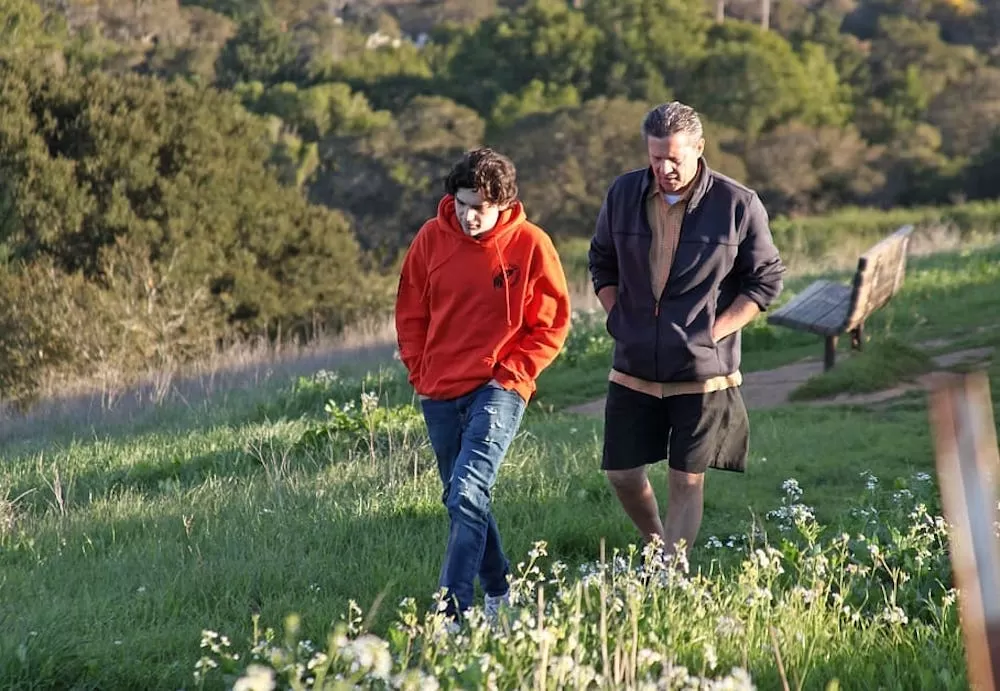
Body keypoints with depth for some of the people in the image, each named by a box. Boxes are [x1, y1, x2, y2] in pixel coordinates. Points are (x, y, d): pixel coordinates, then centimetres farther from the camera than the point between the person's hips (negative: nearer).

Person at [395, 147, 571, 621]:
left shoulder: (530, 245, -8)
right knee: (461, 501, 14)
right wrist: (419, 374, 5)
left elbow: (552, 324, 0)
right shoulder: (432, 238, 0)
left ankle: (451, 611, -22)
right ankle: (498, 591, 32)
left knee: (468, 496, -19)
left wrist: (511, 373, -8)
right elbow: (410, 313, 11)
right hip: (439, 394, 5)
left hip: (498, 388, -5)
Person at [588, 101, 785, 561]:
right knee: (621, 473, 7)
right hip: (633, 369, 3)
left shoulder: (738, 205, -9)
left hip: (702, 372, -3)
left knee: (686, 480, 0)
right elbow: (601, 263, 16)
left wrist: (715, 333, -9)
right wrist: (618, 320, 4)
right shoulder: (623, 195, 1)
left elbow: (766, 281, -1)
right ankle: (656, 548, 33)